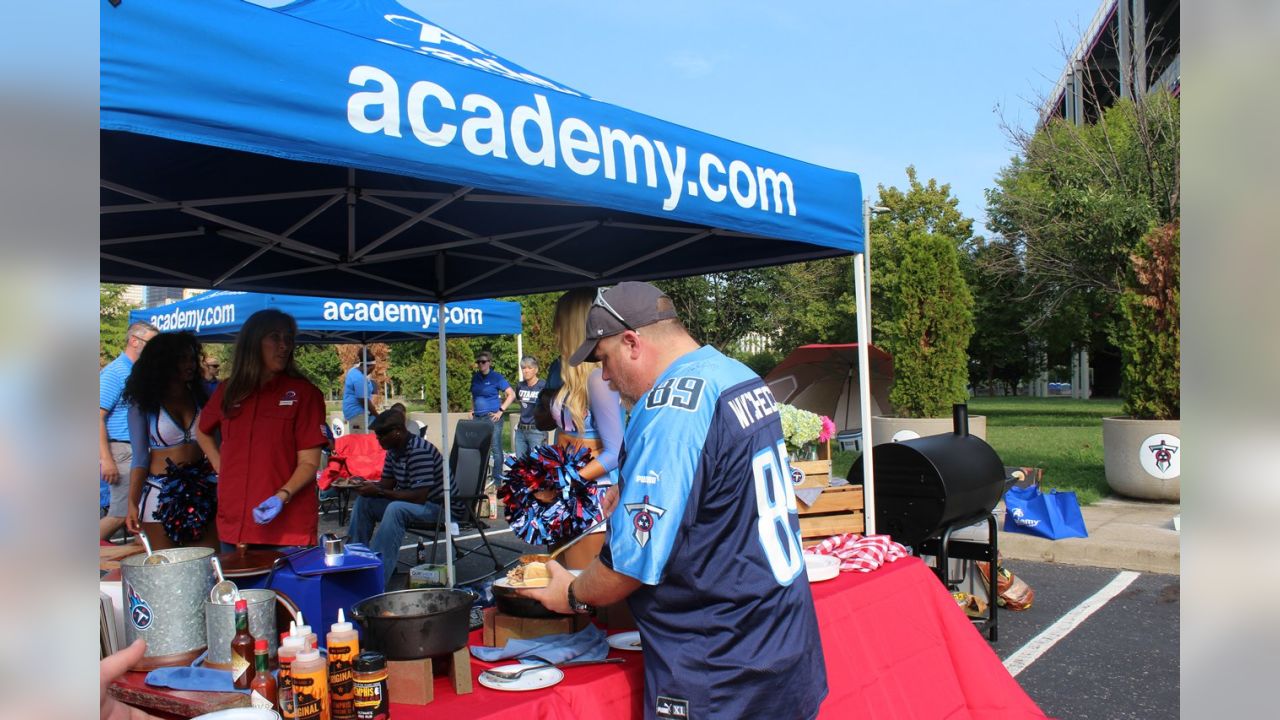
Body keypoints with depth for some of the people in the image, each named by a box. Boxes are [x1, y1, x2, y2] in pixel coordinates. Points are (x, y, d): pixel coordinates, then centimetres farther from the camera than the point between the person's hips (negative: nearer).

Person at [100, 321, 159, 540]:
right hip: (122, 451, -8)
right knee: (121, 514, -6)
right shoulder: (114, 372, -9)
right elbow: (98, 417, -16)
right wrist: (106, 459, -21)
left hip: (139, 452, 8)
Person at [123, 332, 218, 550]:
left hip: (202, 490, 3)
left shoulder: (200, 396, 9)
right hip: (161, 491, -2)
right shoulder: (143, 404, 1)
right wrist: (132, 504, -8)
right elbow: (140, 457, -1)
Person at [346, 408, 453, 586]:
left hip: (438, 505, -10)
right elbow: (387, 484, 10)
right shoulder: (394, 450, 4)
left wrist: (379, 492, -26)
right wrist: (365, 485, -11)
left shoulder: (419, 451, -25)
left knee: (395, 509, -35)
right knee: (364, 501, 5)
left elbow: (419, 497, -29)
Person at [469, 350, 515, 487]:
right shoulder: (475, 377, 12)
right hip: (478, 418, 6)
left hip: (492, 417, -6)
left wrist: (501, 411, -12)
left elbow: (511, 394, -8)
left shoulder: (496, 377, -5)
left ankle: (497, 480, 2)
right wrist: (472, 410, 12)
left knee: (495, 448, -3)